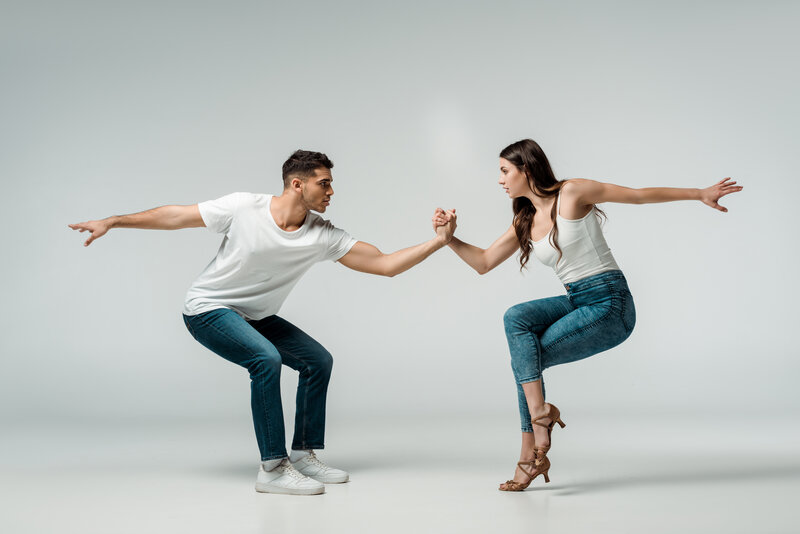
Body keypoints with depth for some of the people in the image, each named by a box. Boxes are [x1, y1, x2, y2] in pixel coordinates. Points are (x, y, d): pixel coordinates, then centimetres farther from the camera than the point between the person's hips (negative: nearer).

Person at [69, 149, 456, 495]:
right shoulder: (243, 208, -21)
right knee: (266, 358, -29)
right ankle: (273, 469, -21)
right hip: (208, 309, -6)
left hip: (255, 317, 6)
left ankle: (303, 455, 12)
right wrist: (112, 222, -10)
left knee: (318, 361, 0)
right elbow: (176, 216, -12)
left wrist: (438, 241, -20)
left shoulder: (323, 236, -12)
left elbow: (385, 264, -13)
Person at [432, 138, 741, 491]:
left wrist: (700, 194, -1)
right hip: (577, 303, 7)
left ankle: (530, 455, -1)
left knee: (524, 357, -12)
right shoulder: (525, 223, 11)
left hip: (610, 305, -7)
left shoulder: (571, 192, -10)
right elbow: (483, 263, 14)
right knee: (516, 317, -16)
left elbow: (641, 195, -4)